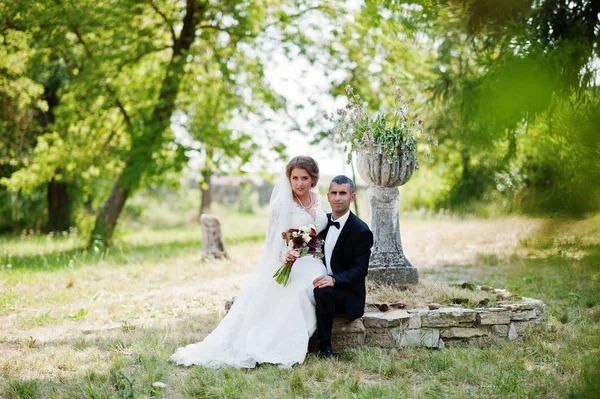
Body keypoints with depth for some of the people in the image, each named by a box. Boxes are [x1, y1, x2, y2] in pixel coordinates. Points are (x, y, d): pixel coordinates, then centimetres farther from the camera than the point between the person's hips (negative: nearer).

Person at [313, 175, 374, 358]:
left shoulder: (361, 231, -11)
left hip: (348, 294, -6)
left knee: (323, 292, -36)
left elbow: (360, 270, -15)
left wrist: (333, 280, -33)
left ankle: (325, 346, -21)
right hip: (321, 282, 6)